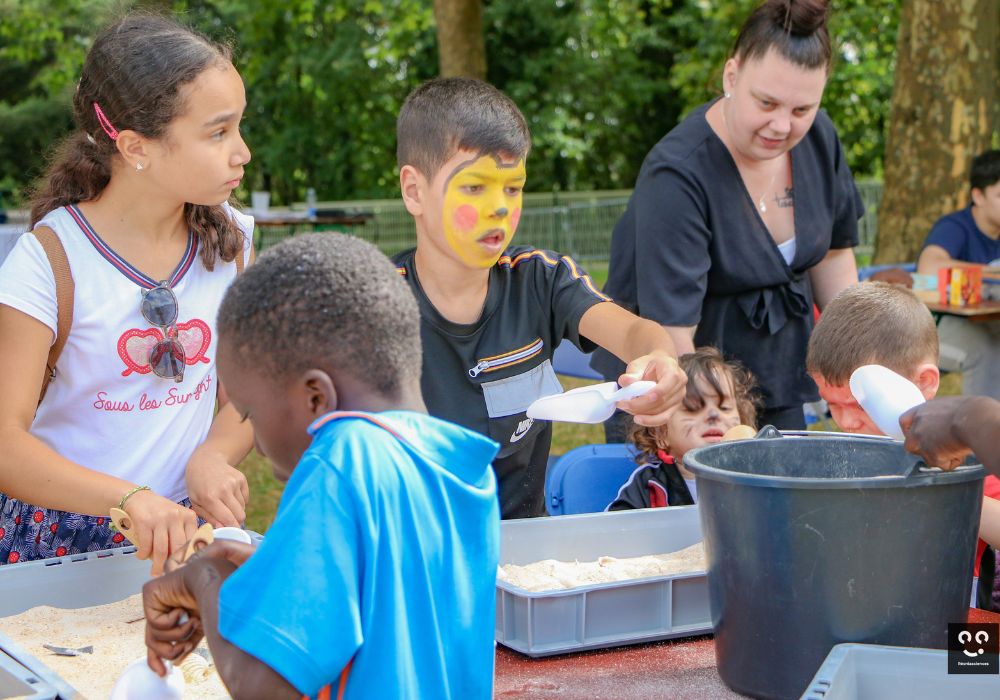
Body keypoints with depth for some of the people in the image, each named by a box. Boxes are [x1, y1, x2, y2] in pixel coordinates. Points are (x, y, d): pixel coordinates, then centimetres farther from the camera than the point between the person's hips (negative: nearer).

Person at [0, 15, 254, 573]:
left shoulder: (228, 239, 1)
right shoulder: (51, 259, -14)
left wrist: (213, 456, -14)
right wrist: (129, 499, -34)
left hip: (182, 531, 3)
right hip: (61, 539, -3)